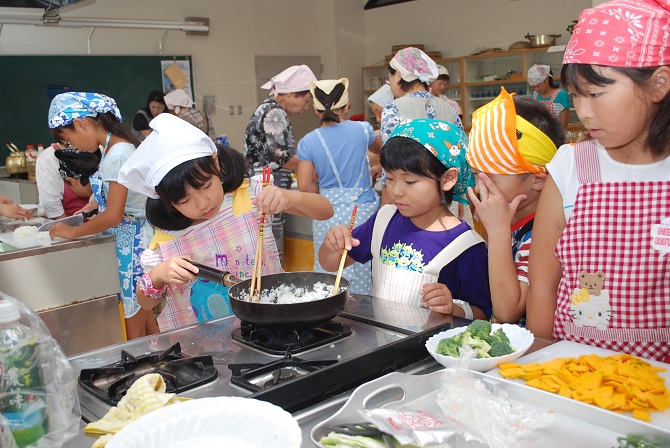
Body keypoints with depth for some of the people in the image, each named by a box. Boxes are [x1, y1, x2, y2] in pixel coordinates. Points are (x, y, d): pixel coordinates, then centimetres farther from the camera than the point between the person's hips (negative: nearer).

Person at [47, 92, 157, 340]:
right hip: (129, 238, 9)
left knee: (134, 328, -1)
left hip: (130, 242, -9)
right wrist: (99, 203, 9)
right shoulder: (117, 147, 9)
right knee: (145, 316, 15)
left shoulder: (116, 155, -19)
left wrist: (72, 232, -10)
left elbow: (114, 216, -22)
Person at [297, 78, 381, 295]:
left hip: (328, 214, 0)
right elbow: (379, 144, 23)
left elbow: (305, 185, -3)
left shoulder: (308, 142, -3)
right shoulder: (362, 130, -1)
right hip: (362, 210, 0)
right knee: (363, 277, 5)